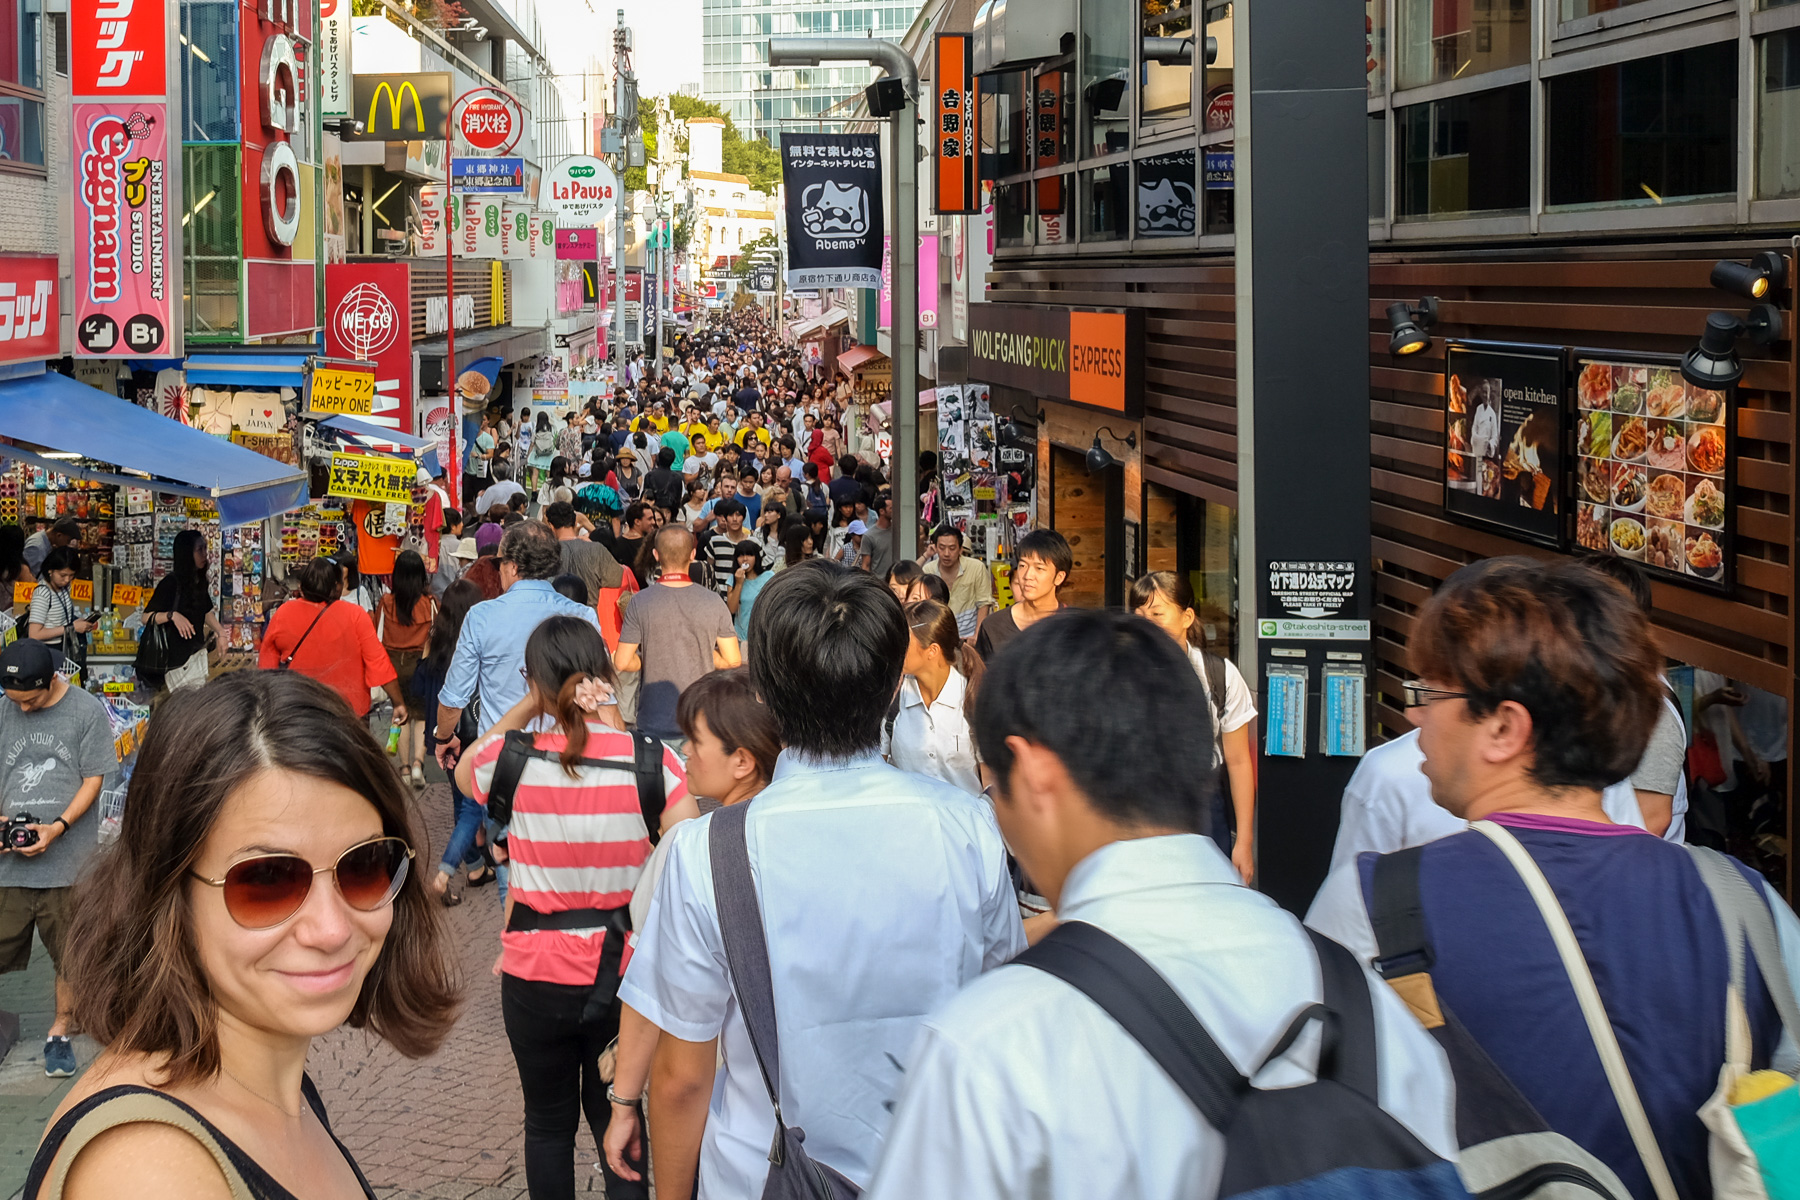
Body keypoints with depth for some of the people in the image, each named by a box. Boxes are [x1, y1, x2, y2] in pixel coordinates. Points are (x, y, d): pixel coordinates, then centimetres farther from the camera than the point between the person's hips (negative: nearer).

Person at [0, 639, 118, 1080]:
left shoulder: (88, 712, -2)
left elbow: (94, 780, -2)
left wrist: (58, 827, -14)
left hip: (66, 859, -2)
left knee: (69, 953, 5)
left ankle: (59, 1035, 19)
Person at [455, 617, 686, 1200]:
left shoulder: (514, 760, -13)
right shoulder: (652, 760, -12)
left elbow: (464, 772, 11)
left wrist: (526, 707, 0)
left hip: (536, 974, 0)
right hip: (625, 971, 1)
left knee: (549, 1123, 18)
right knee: (617, 1120, 17)